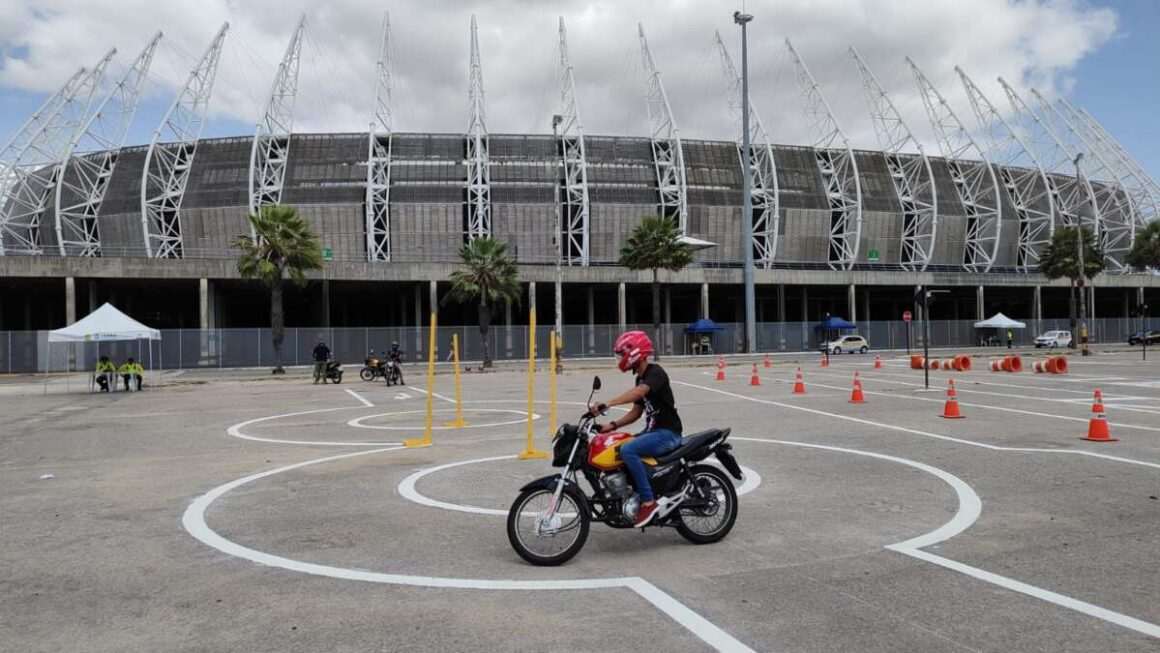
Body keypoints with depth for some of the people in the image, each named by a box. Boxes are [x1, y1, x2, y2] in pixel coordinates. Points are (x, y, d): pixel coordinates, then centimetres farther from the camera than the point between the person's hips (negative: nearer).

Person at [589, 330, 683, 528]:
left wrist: (606, 404, -46)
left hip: (668, 432, -10)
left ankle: (648, 502, -22)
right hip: (654, 430, 10)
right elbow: (636, 411, 17)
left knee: (628, 450, -29)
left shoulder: (655, 372, -14)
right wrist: (613, 425, 2)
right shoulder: (641, 378, 15)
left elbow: (638, 392, -35)